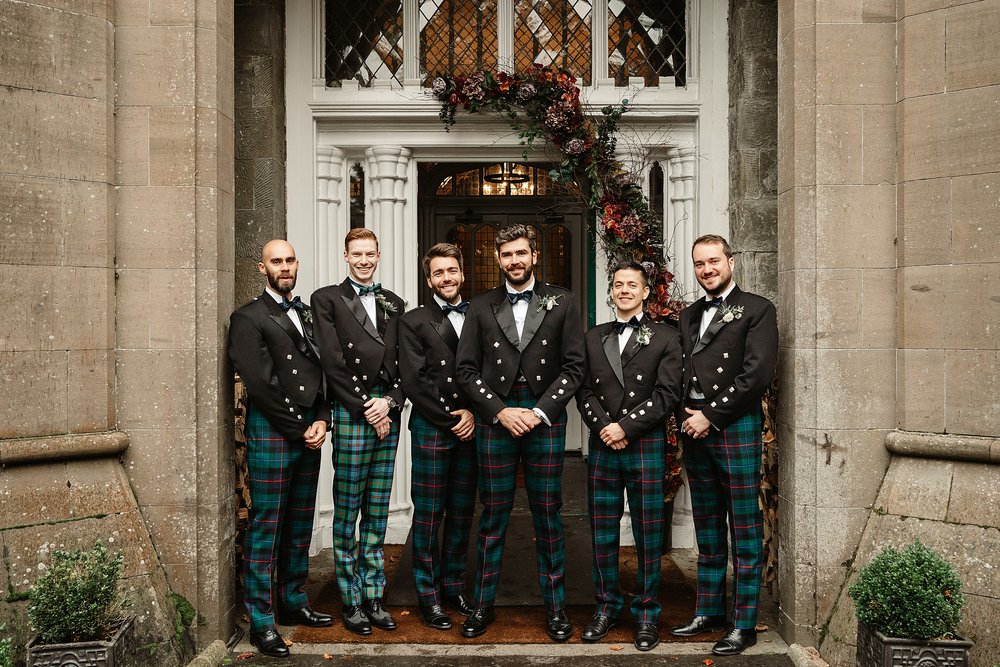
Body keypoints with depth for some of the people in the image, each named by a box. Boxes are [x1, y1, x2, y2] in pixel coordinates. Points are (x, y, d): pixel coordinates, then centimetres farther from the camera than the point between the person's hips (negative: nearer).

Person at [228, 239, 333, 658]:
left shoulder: (308, 315, 16)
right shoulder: (249, 318, -3)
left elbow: (323, 372, 11)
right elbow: (258, 383, -11)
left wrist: (321, 421, -3)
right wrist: (298, 429, -11)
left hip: (309, 431, 6)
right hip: (271, 432, -6)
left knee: (300, 525, 13)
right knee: (266, 527, -2)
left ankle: (293, 603, 25)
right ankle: (261, 622, 7)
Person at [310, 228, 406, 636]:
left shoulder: (393, 304, 16)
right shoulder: (327, 299, 4)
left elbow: (404, 362, 10)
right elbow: (332, 363, -5)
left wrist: (389, 401, -6)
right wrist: (365, 408, -9)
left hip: (388, 413, 4)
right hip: (351, 414, -4)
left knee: (377, 514, 9)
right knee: (346, 514, 2)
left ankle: (373, 597, 18)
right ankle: (351, 601, 13)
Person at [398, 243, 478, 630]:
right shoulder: (414, 322, 2)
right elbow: (414, 382, -6)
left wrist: (473, 414, -7)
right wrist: (450, 420, -9)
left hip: (469, 428, 3)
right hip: (431, 429, -3)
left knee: (462, 514, 10)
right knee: (428, 516, 2)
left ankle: (453, 587, 24)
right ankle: (428, 597, 13)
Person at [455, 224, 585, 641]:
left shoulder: (561, 303, 5)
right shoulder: (481, 307, 7)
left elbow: (574, 367, 0)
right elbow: (466, 369, 3)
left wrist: (540, 412, -9)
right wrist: (501, 411, -8)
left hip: (545, 419, 0)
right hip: (494, 419, 1)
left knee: (548, 516, 6)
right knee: (492, 517, 7)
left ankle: (556, 607, 17)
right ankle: (483, 605, 18)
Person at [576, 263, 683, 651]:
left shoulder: (665, 339, 4)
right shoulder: (594, 338, 13)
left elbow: (667, 395, -6)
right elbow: (584, 390, 7)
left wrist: (625, 427, -12)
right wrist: (603, 428, -9)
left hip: (645, 445, -2)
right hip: (602, 445, 3)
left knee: (648, 533, 3)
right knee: (602, 531, 7)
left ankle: (646, 612, 15)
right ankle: (607, 606, 20)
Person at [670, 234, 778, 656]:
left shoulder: (757, 309, 0)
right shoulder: (689, 315, 18)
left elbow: (758, 373, -10)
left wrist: (711, 416, -12)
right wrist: (685, 417, 0)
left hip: (735, 426, -6)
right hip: (695, 428, 6)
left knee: (744, 528, -1)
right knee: (707, 530, 13)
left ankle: (743, 625, 6)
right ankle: (708, 612, 22)